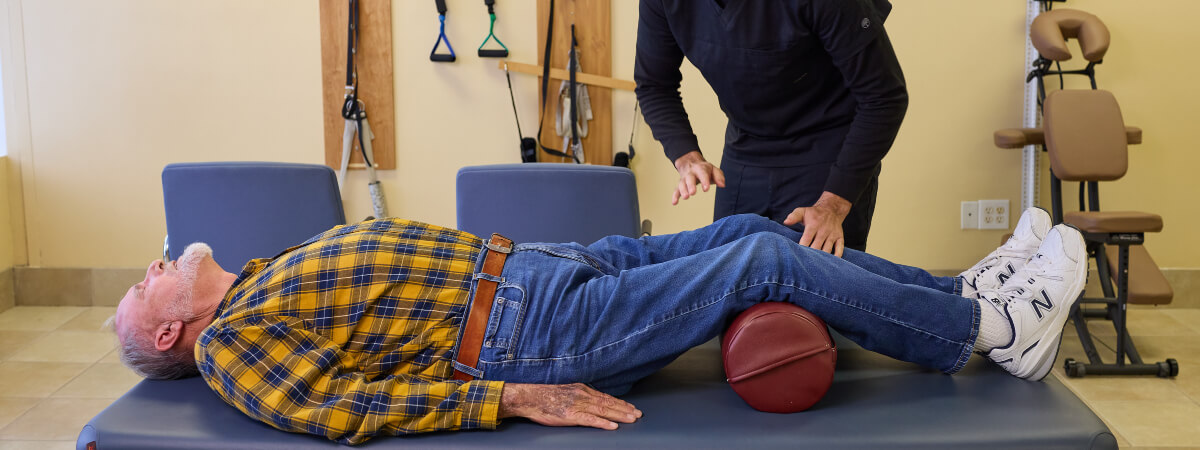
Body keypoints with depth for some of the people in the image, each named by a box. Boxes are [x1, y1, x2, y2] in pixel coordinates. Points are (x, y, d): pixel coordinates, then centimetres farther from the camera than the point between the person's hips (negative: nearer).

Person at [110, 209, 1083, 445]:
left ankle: (961, 297, 14)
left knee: (752, 229, 2)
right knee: (770, 260, -12)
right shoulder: (230, 342, -4)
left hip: (538, 263, 9)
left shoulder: (272, 281, 21)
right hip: (539, 330, -8)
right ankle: (995, 331, 0)